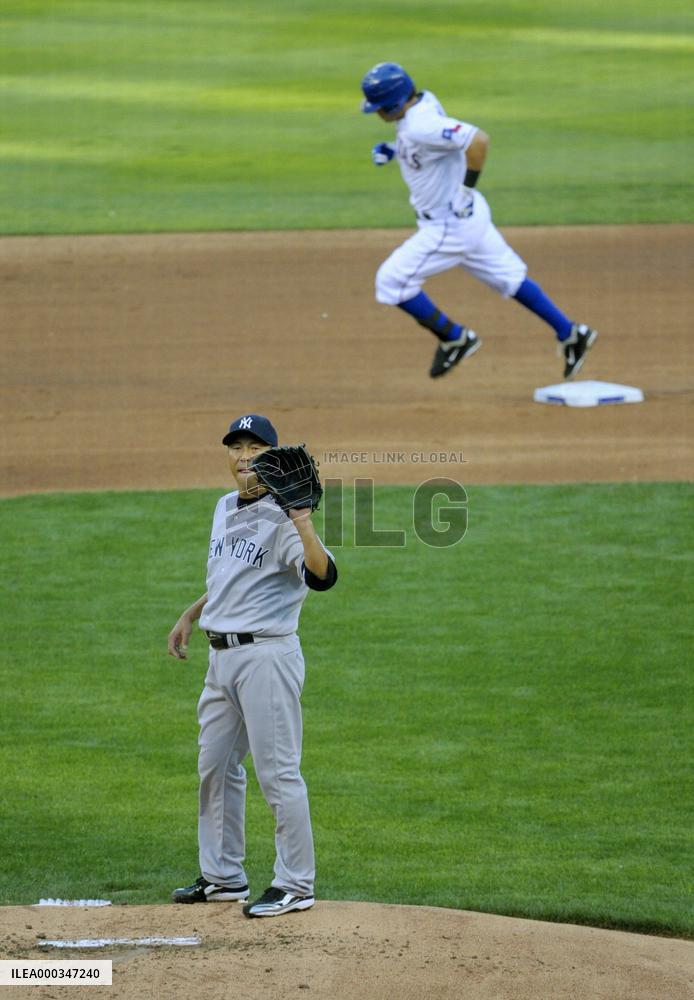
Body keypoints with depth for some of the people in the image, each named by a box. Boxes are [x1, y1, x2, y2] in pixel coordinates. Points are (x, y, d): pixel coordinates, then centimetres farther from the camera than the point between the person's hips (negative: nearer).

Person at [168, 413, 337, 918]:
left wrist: (302, 520, -41)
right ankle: (224, 876, 27)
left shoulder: (282, 518, -14)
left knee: (278, 772, -6)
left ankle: (296, 885, 1)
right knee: (216, 767, 16)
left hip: (267, 654, -9)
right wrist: (192, 613, 25)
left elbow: (323, 575, -30)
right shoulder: (226, 508, 13)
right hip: (222, 654, 9)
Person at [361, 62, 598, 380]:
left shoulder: (421, 127, -29)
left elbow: (478, 140, -37)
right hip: (469, 216, 10)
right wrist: (392, 150, 6)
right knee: (508, 278, 21)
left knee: (392, 281, -3)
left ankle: (454, 338, 9)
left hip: (451, 224, -10)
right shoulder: (422, 102, 1)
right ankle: (570, 334, 27)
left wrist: (466, 189, -26)